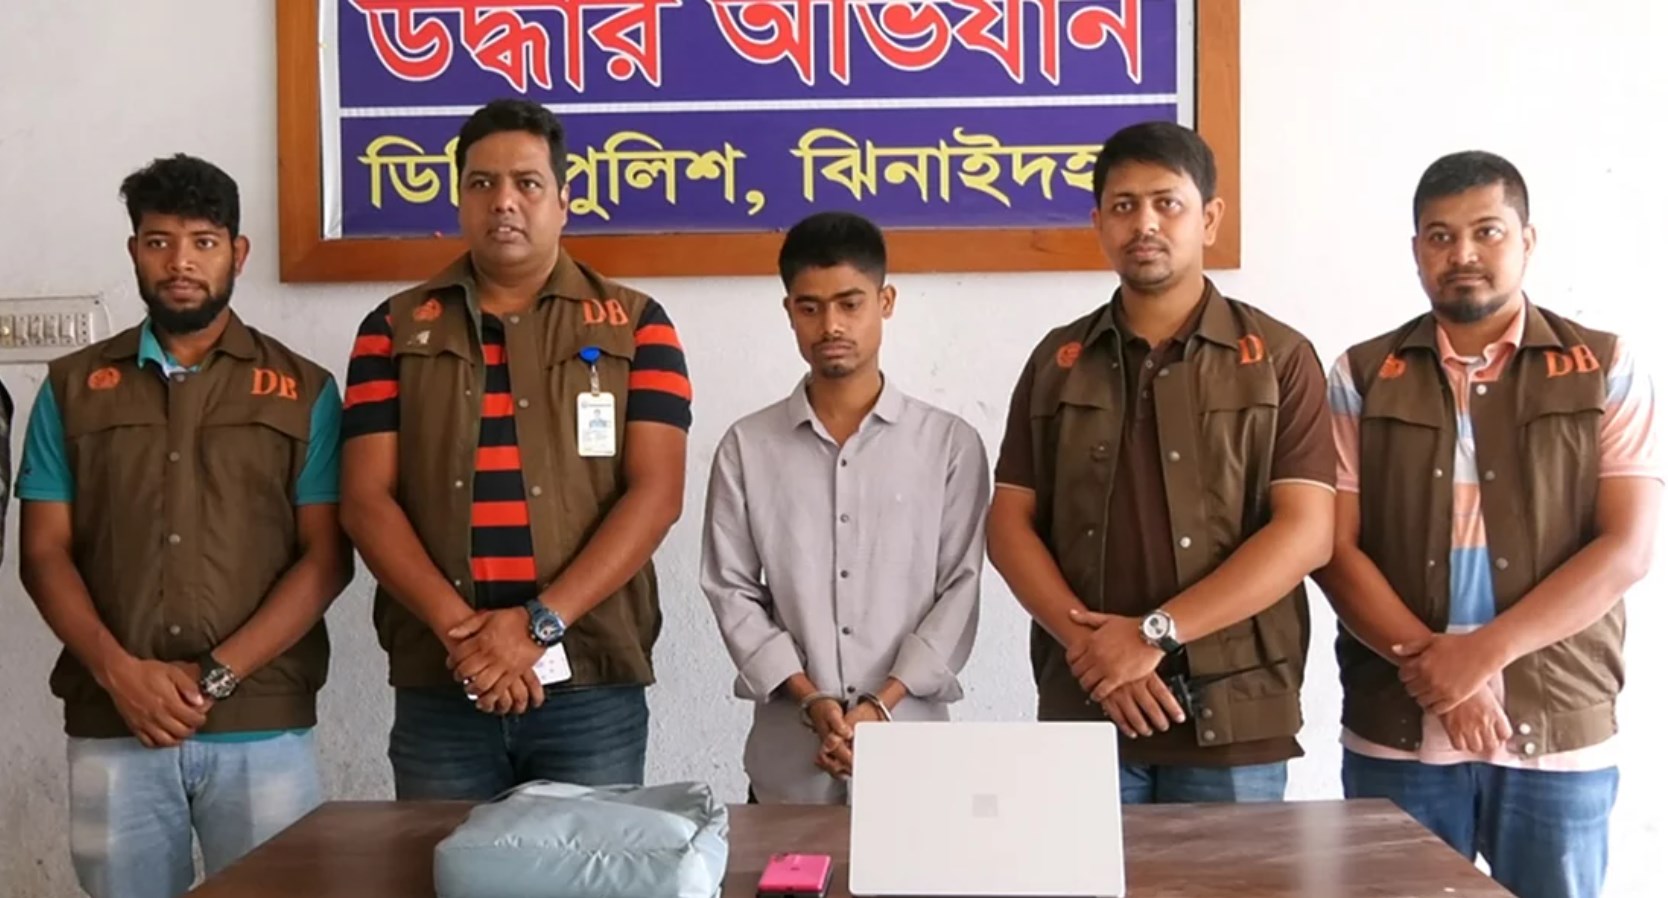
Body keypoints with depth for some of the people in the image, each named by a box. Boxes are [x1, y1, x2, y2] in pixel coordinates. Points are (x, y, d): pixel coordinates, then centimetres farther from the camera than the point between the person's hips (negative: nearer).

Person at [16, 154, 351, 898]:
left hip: (264, 727, -1)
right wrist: (118, 671, -10)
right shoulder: (72, 388, 11)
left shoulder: (301, 390, 6)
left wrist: (215, 675, -11)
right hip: (112, 728, 1)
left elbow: (327, 557, -1)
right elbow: (44, 552, 6)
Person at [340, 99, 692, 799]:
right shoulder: (395, 330, 8)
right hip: (436, 692, 1)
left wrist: (539, 622, -15)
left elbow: (655, 493, -5)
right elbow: (366, 500, 0)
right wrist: (460, 629, -13)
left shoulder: (633, 325, 4)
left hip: (592, 688, -1)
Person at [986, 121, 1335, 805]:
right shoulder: (1057, 361, 9)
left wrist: (1154, 632, -14)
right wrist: (1089, 642, -10)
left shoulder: (1278, 358, 2)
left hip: (1234, 716, -1)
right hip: (1083, 707, 2)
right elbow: (1009, 524, 5)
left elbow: (1305, 533, -8)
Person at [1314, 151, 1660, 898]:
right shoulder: (1362, 378, 5)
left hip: (1560, 735, 0)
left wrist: (1484, 651, -15)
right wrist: (1431, 665, -13)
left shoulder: (1605, 371, 3)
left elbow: (1626, 548, -5)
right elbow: (1334, 549, -1)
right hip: (1395, 735, 1)